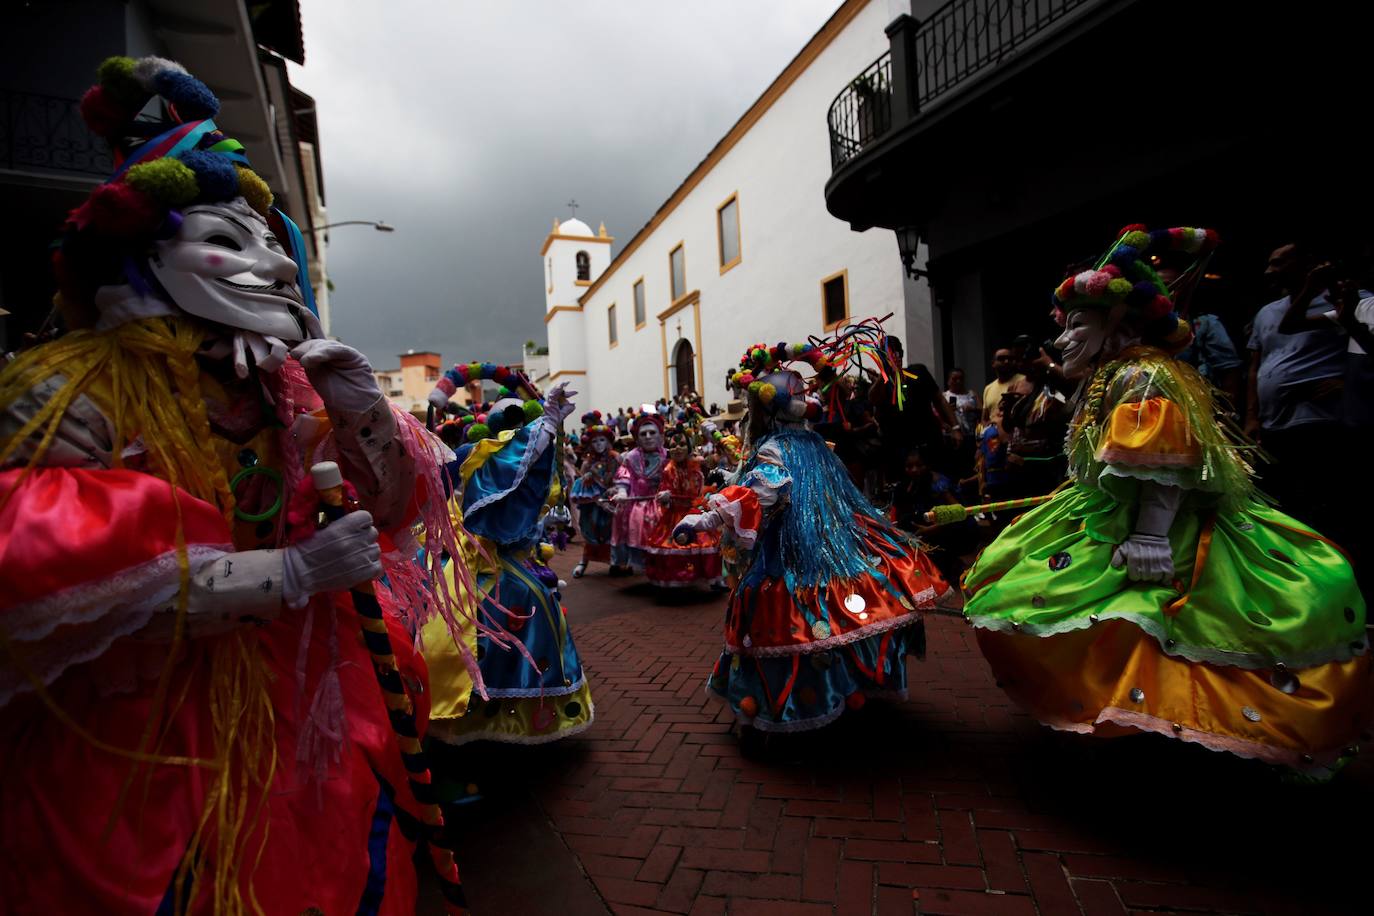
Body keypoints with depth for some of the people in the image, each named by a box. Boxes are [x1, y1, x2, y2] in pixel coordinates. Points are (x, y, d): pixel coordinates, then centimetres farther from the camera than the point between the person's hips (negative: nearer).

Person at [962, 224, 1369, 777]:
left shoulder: (1147, 377, -16)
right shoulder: (1112, 378, 15)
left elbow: (1166, 474, -25)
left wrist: (1149, 541, -29)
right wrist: (1083, 510, 24)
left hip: (1147, 530, -11)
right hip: (1103, 523, 11)